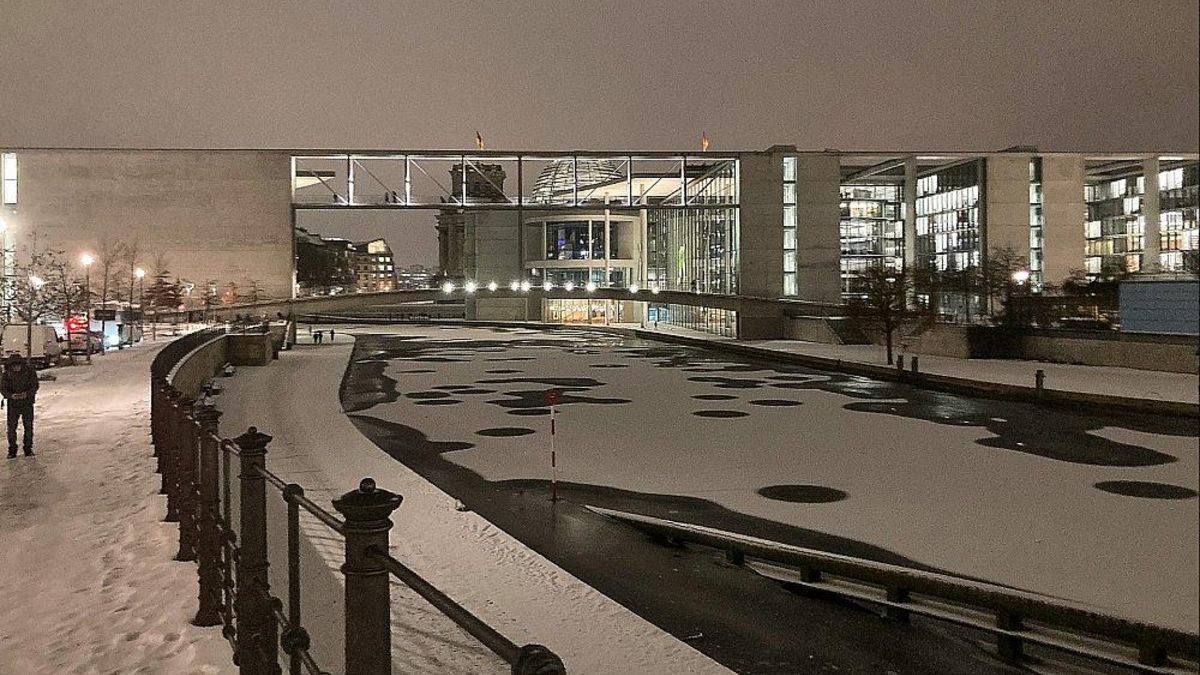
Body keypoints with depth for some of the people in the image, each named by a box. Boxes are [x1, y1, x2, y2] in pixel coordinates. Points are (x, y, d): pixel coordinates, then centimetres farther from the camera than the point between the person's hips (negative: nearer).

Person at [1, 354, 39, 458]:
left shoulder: (29, 371, -9)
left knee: (28, 426, 0)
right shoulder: (6, 374, -7)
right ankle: (12, 451, 7)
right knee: (11, 426, -3)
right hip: (13, 403, 0)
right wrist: (11, 396, -27)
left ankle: (28, 449, 11)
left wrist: (27, 394, -26)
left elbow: (35, 385, -8)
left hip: (27, 402, 0)